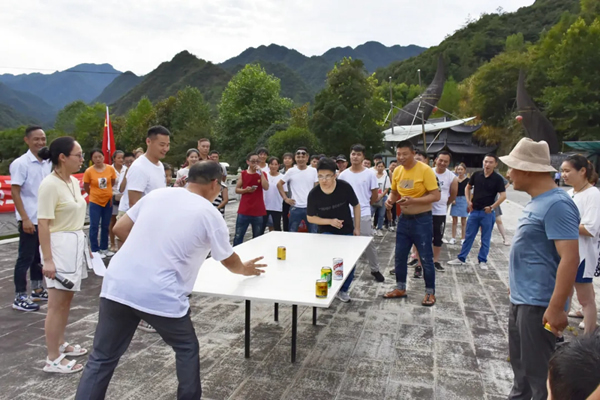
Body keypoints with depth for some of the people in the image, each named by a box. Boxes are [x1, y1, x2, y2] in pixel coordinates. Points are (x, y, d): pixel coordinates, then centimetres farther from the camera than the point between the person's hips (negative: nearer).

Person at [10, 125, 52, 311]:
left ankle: (37, 290, 27)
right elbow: (14, 192, -13)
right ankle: (20, 297, 10)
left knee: (40, 257, 14)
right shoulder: (20, 163, -11)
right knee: (26, 258, 0)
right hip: (29, 219, -6)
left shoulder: (48, 163, 8)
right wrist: (25, 218, -18)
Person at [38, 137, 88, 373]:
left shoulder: (74, 182, 8)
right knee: (57, 304, -1)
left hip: (76, 243, 9)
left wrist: (83, 244, 20)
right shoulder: (50, 185, -17)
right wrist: (47, 259, -21)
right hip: (59, 245, -9)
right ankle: (53, 359, 9)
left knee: (67, 300, 17)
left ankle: (61, 344, 31)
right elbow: (43, 224, -19)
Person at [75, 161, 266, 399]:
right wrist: (246, 269, 34)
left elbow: (120, 229, 15)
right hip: (160, 295, -4)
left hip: (117, 285, 4)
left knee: (102, 358, 16)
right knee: (187, 350, 21)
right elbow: (230, 262, 12)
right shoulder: (210, 215, -1)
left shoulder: (157, 194, 10)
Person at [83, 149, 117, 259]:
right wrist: (94, 194, 10)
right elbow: (86, 187, 2)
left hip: (108, 201, 3)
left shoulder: (110, 169, -5)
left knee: (105, 226, 13)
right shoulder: (89, 171, -11)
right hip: (95, 202, -3)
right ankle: (95, 250, 11)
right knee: (94, 226, 1)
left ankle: (104, 248, 24)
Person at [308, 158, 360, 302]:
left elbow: (356, 206, -4)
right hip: (326, 232, -1)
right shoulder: (314, 194, -20)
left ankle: (343, 289, 28)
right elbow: (310, 218, -10)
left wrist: (357, 228, -3)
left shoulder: (345, 187, -20)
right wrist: (330, 221, -23)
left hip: (347, 231, 2)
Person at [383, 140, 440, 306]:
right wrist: (390, 200, -8)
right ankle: (400, 288, 28)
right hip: (404, 218, 6)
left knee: (426, 258, 3)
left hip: (422, 220, -6)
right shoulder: (397, 171, 3)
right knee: (400, 256, 12)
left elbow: (436, 196, -17)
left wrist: (413, 200, -28)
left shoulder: (425, 170, -15)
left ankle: (430, 292, 19)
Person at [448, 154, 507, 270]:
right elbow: (468, 188, 13)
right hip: (474, 211, 3)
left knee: (485, 238, 8)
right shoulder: (476, 175, 1)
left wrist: (492, 207, -16)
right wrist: (468, 201, 2)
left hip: (487, 213, -3)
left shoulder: (497, 179, -8)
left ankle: (482, 261, 20)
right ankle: (461, 258, 18)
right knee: (469, 236, 10)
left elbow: (503, 195, -10)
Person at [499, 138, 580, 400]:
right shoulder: (537, 202, 10)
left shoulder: (556, 205, -20)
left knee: (538, 371, 5)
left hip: (538, 305, -10)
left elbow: (570, 259, -26)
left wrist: (556, 308, -27)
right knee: (520, 364, 24)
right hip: (521, 300, 10)